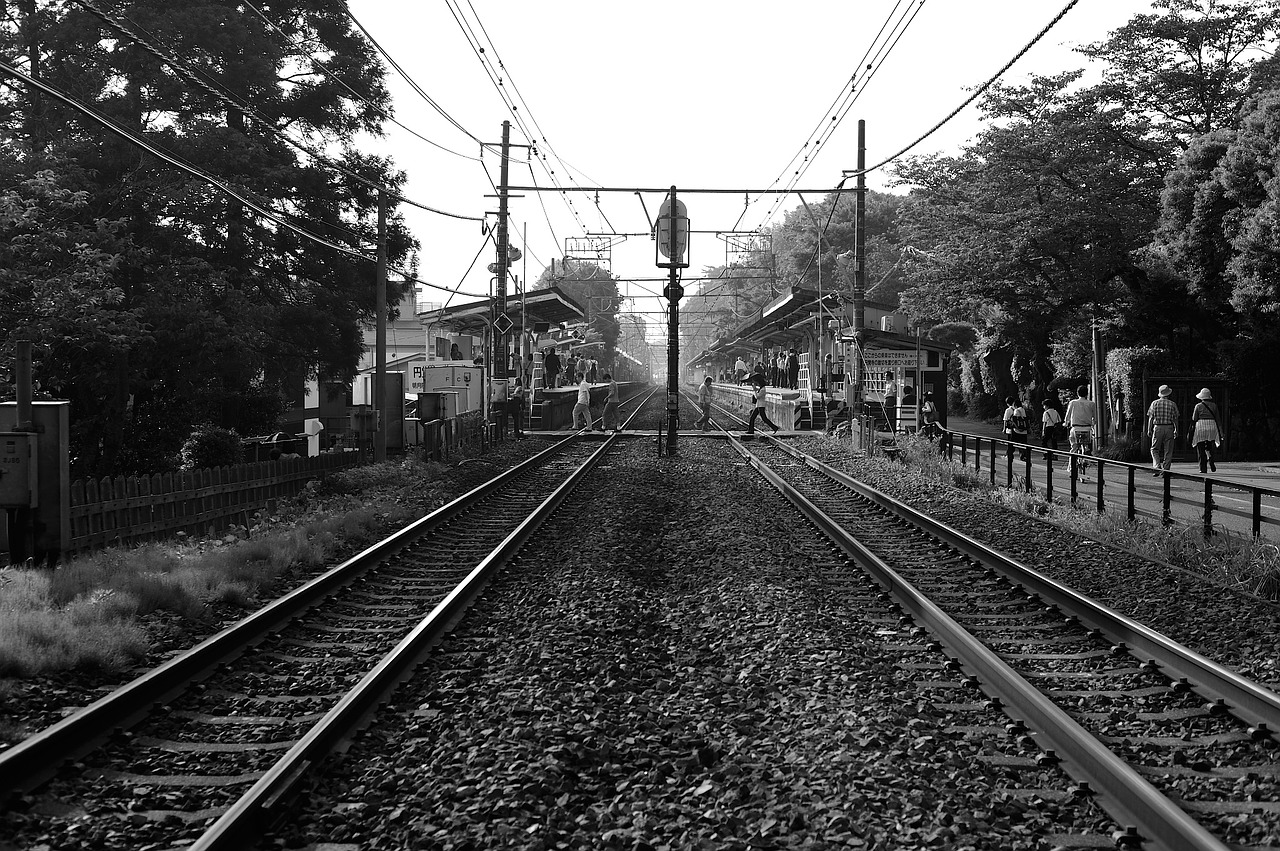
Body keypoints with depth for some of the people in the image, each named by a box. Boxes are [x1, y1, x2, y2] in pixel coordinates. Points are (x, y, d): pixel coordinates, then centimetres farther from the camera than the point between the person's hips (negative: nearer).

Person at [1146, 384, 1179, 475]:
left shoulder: (1155, 403, 0)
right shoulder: (1172, 404, 1)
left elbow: (1151, 418, 0)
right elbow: (1175, 419, 3)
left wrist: (1149, 430, 6)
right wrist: (1176, 431, 10)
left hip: (1157, 427, 0)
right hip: (1169, 428, 0)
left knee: (1155, 449, 8)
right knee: (1168, 451, 6)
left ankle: (1157, 466, -11)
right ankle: (1165, 470, 5)